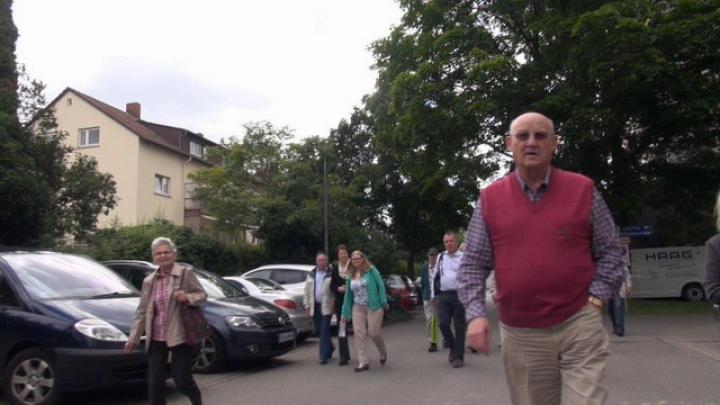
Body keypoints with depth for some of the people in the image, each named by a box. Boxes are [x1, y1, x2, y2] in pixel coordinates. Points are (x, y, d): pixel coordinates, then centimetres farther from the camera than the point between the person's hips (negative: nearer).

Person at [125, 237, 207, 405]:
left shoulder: (186, 274, -1)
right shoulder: (149, 281, 11)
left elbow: (202, 295, -2)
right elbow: (141, 311, 13)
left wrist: (188, 297, -22)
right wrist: (133, 337, 10)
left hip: (179, 336, -4)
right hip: (156, 339, 4)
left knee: (182, 380, 0)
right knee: (154, 383, 4)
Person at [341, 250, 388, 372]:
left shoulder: (371, 270, -3)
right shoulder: (351, 276, 11)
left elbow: (380, 286, -6)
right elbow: (348, 295, 13)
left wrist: (384, 302, -14)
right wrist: (345, 313, 11)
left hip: (373, 307, -5)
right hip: (357, 308, 5)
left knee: (374, 333, -3)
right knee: (359, 334, -1)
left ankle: (383, 353, 27)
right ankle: (363, 362, 6)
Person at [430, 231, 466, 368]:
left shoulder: (463, 257, -2)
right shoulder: (440, 257, 13)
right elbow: (435, 276, 19)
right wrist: (433, 294, 17)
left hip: (459, 295, -4)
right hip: (443, 296, 4)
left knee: (459, 326, 2)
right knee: (443, 324, -2)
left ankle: (458, 356, 13)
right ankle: (453, 348, 24)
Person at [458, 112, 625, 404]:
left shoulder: (583, 190, 1)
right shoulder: (489, 199, 2)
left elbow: (610, 253, 8)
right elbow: (473, 265, 3)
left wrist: (595, 300, -4)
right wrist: (476, 314, -10)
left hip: (579, 325, -1)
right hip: (520, 333, 1)